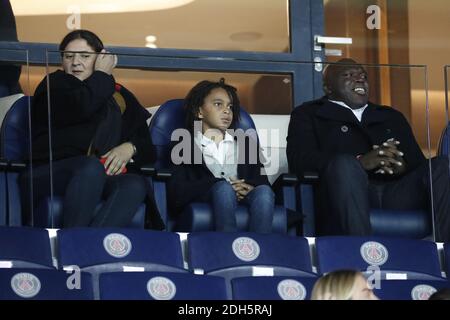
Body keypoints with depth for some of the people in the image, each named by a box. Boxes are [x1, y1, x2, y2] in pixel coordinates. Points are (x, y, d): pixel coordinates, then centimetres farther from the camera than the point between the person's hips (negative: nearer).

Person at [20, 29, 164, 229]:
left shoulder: (119, 95, 25)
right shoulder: (54, 84, 15)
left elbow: (148, 147, 19)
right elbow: (79, 108, -10)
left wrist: (130, 148, -6)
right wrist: (102, 75, 8)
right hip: (49, 173, -3)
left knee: (136, 185, -31)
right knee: (92, 166, -36)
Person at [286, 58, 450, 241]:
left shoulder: (392, 116, 33)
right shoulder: (307, 114, 21)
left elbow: (418, 161, 20)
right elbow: (298, 161, 1)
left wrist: (400, 165, -7)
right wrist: (360, 162, -14)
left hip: (397, 191, 4)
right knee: (344, 164, -36)